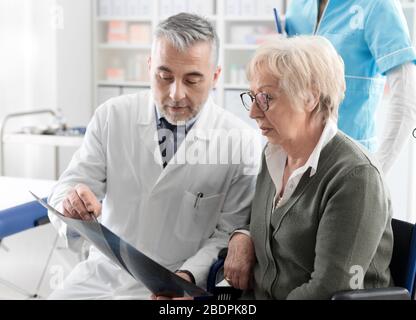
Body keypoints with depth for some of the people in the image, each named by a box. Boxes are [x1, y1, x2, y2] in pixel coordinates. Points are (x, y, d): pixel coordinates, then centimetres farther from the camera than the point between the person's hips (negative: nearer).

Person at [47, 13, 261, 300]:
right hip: (101, 274, 2)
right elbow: (67, 188, -1)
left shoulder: (241, 142, -8)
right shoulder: (112, 116, -2)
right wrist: (71, 204, -24)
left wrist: (188, 276, -20)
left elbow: (228, 232, -3)